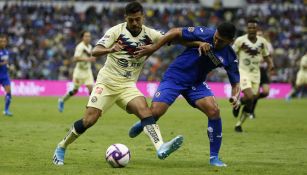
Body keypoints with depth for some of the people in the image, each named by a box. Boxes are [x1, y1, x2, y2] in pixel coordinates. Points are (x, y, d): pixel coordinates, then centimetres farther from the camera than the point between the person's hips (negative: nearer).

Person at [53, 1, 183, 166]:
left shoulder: (149, 34, -1)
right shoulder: (117, 31, -10)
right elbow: (95, 51, -18)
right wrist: (110, 49, -40)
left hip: (128, 86, 2)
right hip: (106, 82, -2)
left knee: (144, 109, -24)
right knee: (89, 120, -11)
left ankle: (161, 148, -42)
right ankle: (61, 148, 11)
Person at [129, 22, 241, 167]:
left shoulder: (229, 57, -10)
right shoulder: (204, 34, -20)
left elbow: (235, 83, -3)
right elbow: (176, 32, -12)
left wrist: (235, 96, -26)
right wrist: (153, 48, -17)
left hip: (196, 84, 3)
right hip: (174, 78, -3)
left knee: (214, 111, -20)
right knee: (155, 113, -17)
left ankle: (214, 157, -6)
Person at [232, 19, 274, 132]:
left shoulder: (262, 42, 2)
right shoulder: (240, 40, -9)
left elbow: (266, 56, 14)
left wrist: (270, 63, -6)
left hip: (255, 73, 4)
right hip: (243, 72, -4)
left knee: (250, 103, 3)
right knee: (249, 97, -25)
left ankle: (239, 124, 17)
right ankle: (238, 103, 8)